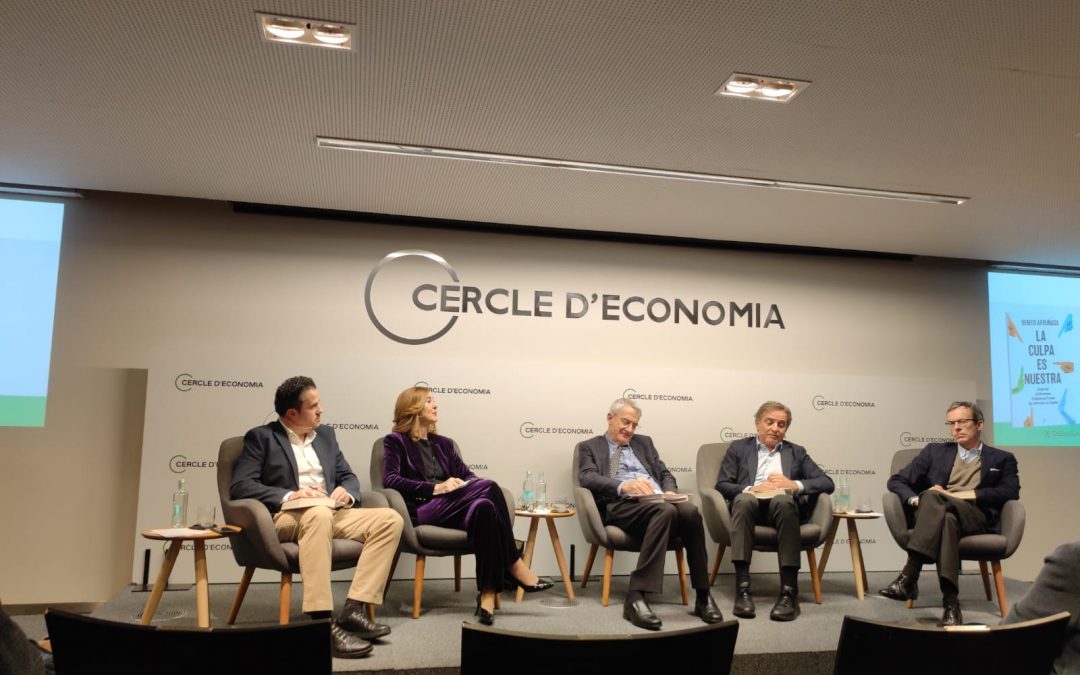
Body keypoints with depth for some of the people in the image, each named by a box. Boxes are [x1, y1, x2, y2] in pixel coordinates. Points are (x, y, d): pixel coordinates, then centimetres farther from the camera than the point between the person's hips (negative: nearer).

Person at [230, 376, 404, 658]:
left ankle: (354, 609, -23)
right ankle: (322, 623, -43)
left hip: (333, 514, 6)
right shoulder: (261, 437, 3)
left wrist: (347, 493, -5)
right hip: (287, 518, -6)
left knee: (390, 519, -18)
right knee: (319, 514, -41)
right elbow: (240, 486, -9)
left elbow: (348, 476, 20)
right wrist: (289, 495, -22)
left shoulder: (325, 434, 20)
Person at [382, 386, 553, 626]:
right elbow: (390, 480, -7)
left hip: (452, 509, 5)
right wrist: (436, 488, -17)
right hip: (422, 511, -5)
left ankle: (488, 592, -33)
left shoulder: (443, 443, 28)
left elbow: (468, 473, 20)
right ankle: (515, 567, -23)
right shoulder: (395, 441, 10)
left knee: (483, 507, -32)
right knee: (489, 487, -28)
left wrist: (466, 486, -7)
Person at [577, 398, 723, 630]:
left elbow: (665, 474, 23)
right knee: (666, 511, -37)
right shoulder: (589, 447, 16)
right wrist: (624, 486, -21)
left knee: (690, 510, -31)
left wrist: (670, 491, -3)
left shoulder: (644, 443, 30)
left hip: (658, 502, 4)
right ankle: (636, 597, -39)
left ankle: (703, 596, -23)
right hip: (622, 505, -4)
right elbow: (587, 477, -3)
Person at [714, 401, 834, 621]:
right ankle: (743, 589, -38)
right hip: (750, 504, 0)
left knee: (783, 499, -36)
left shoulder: (797, 452, 25)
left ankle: (789, 592, -37)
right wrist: (751, 489, -11)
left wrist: (795, 485, -7)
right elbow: (721, 485, 7)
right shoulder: (738, 448, 21)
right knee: (744, 499, -37)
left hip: (783, 504, 0)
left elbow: (827, 483, 11)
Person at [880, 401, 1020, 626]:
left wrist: (957, 495, -9)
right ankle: (951, 602, -42)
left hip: (977, 518, -1)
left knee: (933, 496, -36)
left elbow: (1010, 492, 0)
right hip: (934, 515, 2)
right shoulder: (935, 451, 24)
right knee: (942, 511, -38)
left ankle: (909, 576, -43)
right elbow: (896, 481, 17)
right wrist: (916, 500, -6)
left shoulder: (1002, 459, 21)